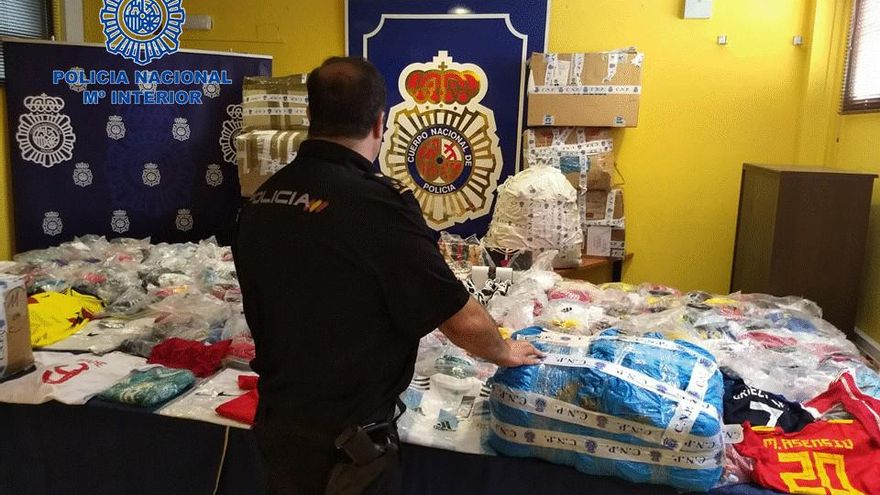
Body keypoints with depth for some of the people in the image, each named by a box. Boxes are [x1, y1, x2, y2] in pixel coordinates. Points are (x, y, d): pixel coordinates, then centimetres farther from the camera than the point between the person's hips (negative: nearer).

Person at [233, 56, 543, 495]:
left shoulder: (260, 202, -3)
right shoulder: (377, 204, -24)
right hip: (346, 441, -6)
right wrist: (506, 352, 3)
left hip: (276, 424, 6)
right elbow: (464, 322, -18)